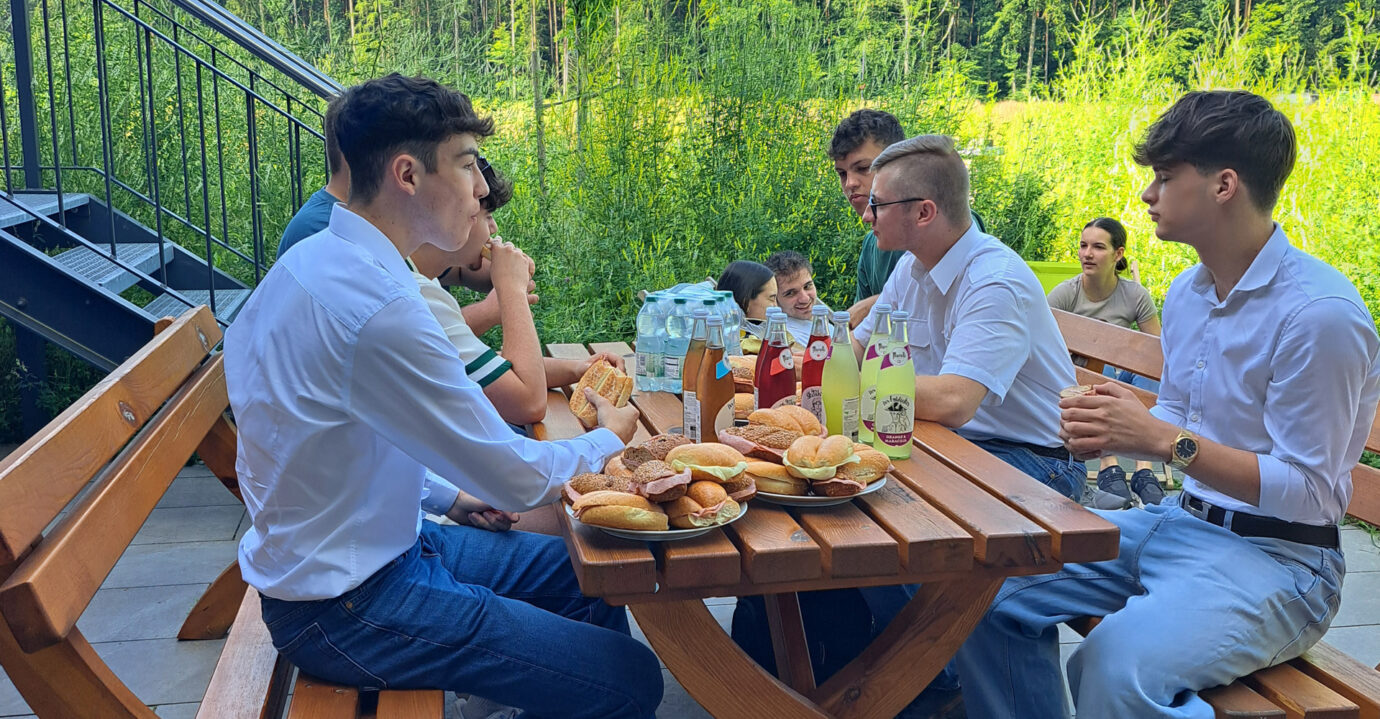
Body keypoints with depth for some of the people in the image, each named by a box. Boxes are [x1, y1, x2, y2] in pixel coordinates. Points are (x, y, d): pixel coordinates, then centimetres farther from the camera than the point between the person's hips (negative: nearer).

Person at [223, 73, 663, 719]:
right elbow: (515, 479, -21)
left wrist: (451, 495, 12)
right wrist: (610, 438, -2)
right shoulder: (377, 307, -28)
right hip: (345, 605, -10)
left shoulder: (317, 259, 5)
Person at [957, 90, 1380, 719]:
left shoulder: (1320, 312, -18)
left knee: (1116, 667, -35)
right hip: (1178, 521, 8)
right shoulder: (1186, 293, 8)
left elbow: (1309, 492, -17)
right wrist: (1112, 430, -3)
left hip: (1275, 555, -8)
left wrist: (1165, 441, -26)